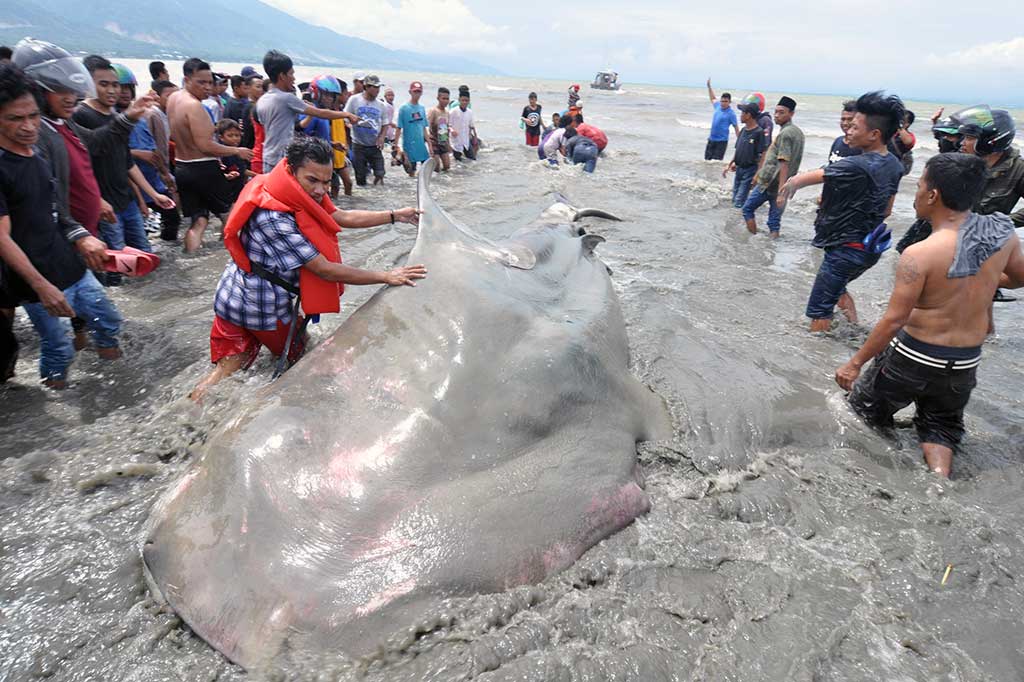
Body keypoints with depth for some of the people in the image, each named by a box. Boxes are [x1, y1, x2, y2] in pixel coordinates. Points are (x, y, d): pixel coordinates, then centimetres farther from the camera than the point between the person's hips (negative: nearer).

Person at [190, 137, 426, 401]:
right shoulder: (275, 218, -31)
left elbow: (342, 217, 4)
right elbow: (326, 270, -28)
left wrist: (395, 216, 3)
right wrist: (386, 277, -26)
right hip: (262, 306, -8)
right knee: (299, 351, 14)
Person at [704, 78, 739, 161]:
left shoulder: (731, 113, -11)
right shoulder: (718, 106, 5)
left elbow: (736, 128, -8)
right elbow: (713, 98, 26)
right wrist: (709, 86, 25)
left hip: (722, 141, -7)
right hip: (711, 139, 7)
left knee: (717, 161, -10)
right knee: (707, 159, 10)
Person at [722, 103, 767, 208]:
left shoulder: (759, 132, -16)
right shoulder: (743, 130, 7)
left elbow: (762, 155, -17)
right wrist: (729, 165, 15)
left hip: (749, 171, -8)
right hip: (738, 169, 8)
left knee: (739, 202, -11)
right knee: (735, 199, 14)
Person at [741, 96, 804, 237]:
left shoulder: (785, 133, -14)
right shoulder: (798, 132, 14)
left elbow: (784, 164, -21)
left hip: (769, 182, -8)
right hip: (783, 186, 8)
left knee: (747, 209, 7)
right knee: (775, 220, 9)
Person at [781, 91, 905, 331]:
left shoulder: (855, 166, -25)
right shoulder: (894, 166, 2)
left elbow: (804, 178, -14)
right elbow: (887, 211, 13)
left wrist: (790, 184, 6)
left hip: (846, 249, -9)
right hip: (871, 247, 9)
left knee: (818, 311, 0)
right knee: (836, 287, 31)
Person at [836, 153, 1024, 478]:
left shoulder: (919, 254, -25)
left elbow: (893, 320, -22)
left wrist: (855, 362, -13)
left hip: (915, 357, -5)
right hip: (965, 363, 6)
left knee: (865, 409, 17)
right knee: (941, 424, 22)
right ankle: (940, 473, 4)